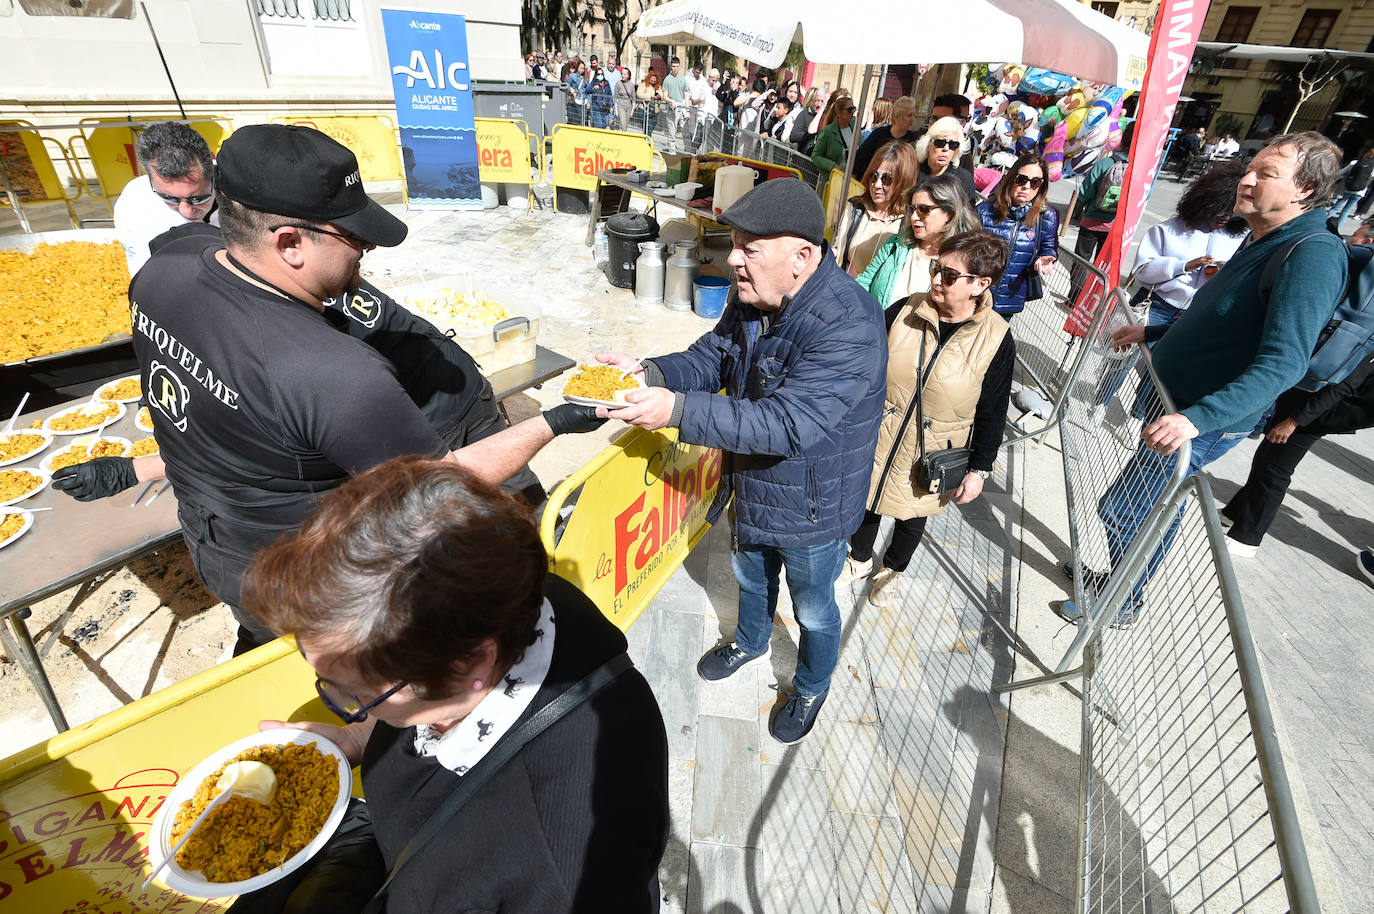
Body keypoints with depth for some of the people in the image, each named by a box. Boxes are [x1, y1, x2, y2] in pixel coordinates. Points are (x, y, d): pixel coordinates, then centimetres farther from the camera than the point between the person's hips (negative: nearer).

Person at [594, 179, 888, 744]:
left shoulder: (848, 326, -34)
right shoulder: (754, 296, -9)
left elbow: (788, 424, -40)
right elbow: (713, 357, 0)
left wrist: (678, 410, -43)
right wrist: (651, 374, -21)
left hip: (813, 510, -7)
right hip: (753, 490, 7)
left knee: (813, 610, 21)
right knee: (751, 577, 32)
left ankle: (812, 687, 52)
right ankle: (751, 642, 64)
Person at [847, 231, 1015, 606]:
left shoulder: (997, 340, -15)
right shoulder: (904, 311, -12)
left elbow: (992, 413, -6)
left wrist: (979, 469, -3)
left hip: (931, 458, -1)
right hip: (876, 439, 2)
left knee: (912, 516, 20)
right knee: (867, 503, 18)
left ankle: (892, 570, 50)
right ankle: (860, 559, 49)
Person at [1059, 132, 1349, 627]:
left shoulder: (1313, 256, -21)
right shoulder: (1263, 240, 9)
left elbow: (1284, 363, -31)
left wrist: (1197, 417, -42)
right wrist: (1155, 334, 25)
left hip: (1208, 422, -9)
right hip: (1172, 401, 9)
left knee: (1121, 509, -1)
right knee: (1152, 508, 20)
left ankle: (1120, 604, 20)